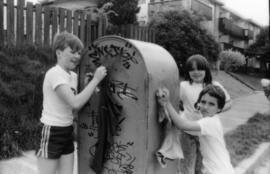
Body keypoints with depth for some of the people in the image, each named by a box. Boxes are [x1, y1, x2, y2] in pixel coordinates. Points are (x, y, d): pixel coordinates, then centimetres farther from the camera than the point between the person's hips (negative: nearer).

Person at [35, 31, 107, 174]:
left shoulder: (73, 76, 7)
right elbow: (75, 103, -28)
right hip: (52, 133, -8)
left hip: (67, 132, 8)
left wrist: (89, 87, 0)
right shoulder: (54, 73, -18)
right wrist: (95, 79, -22)